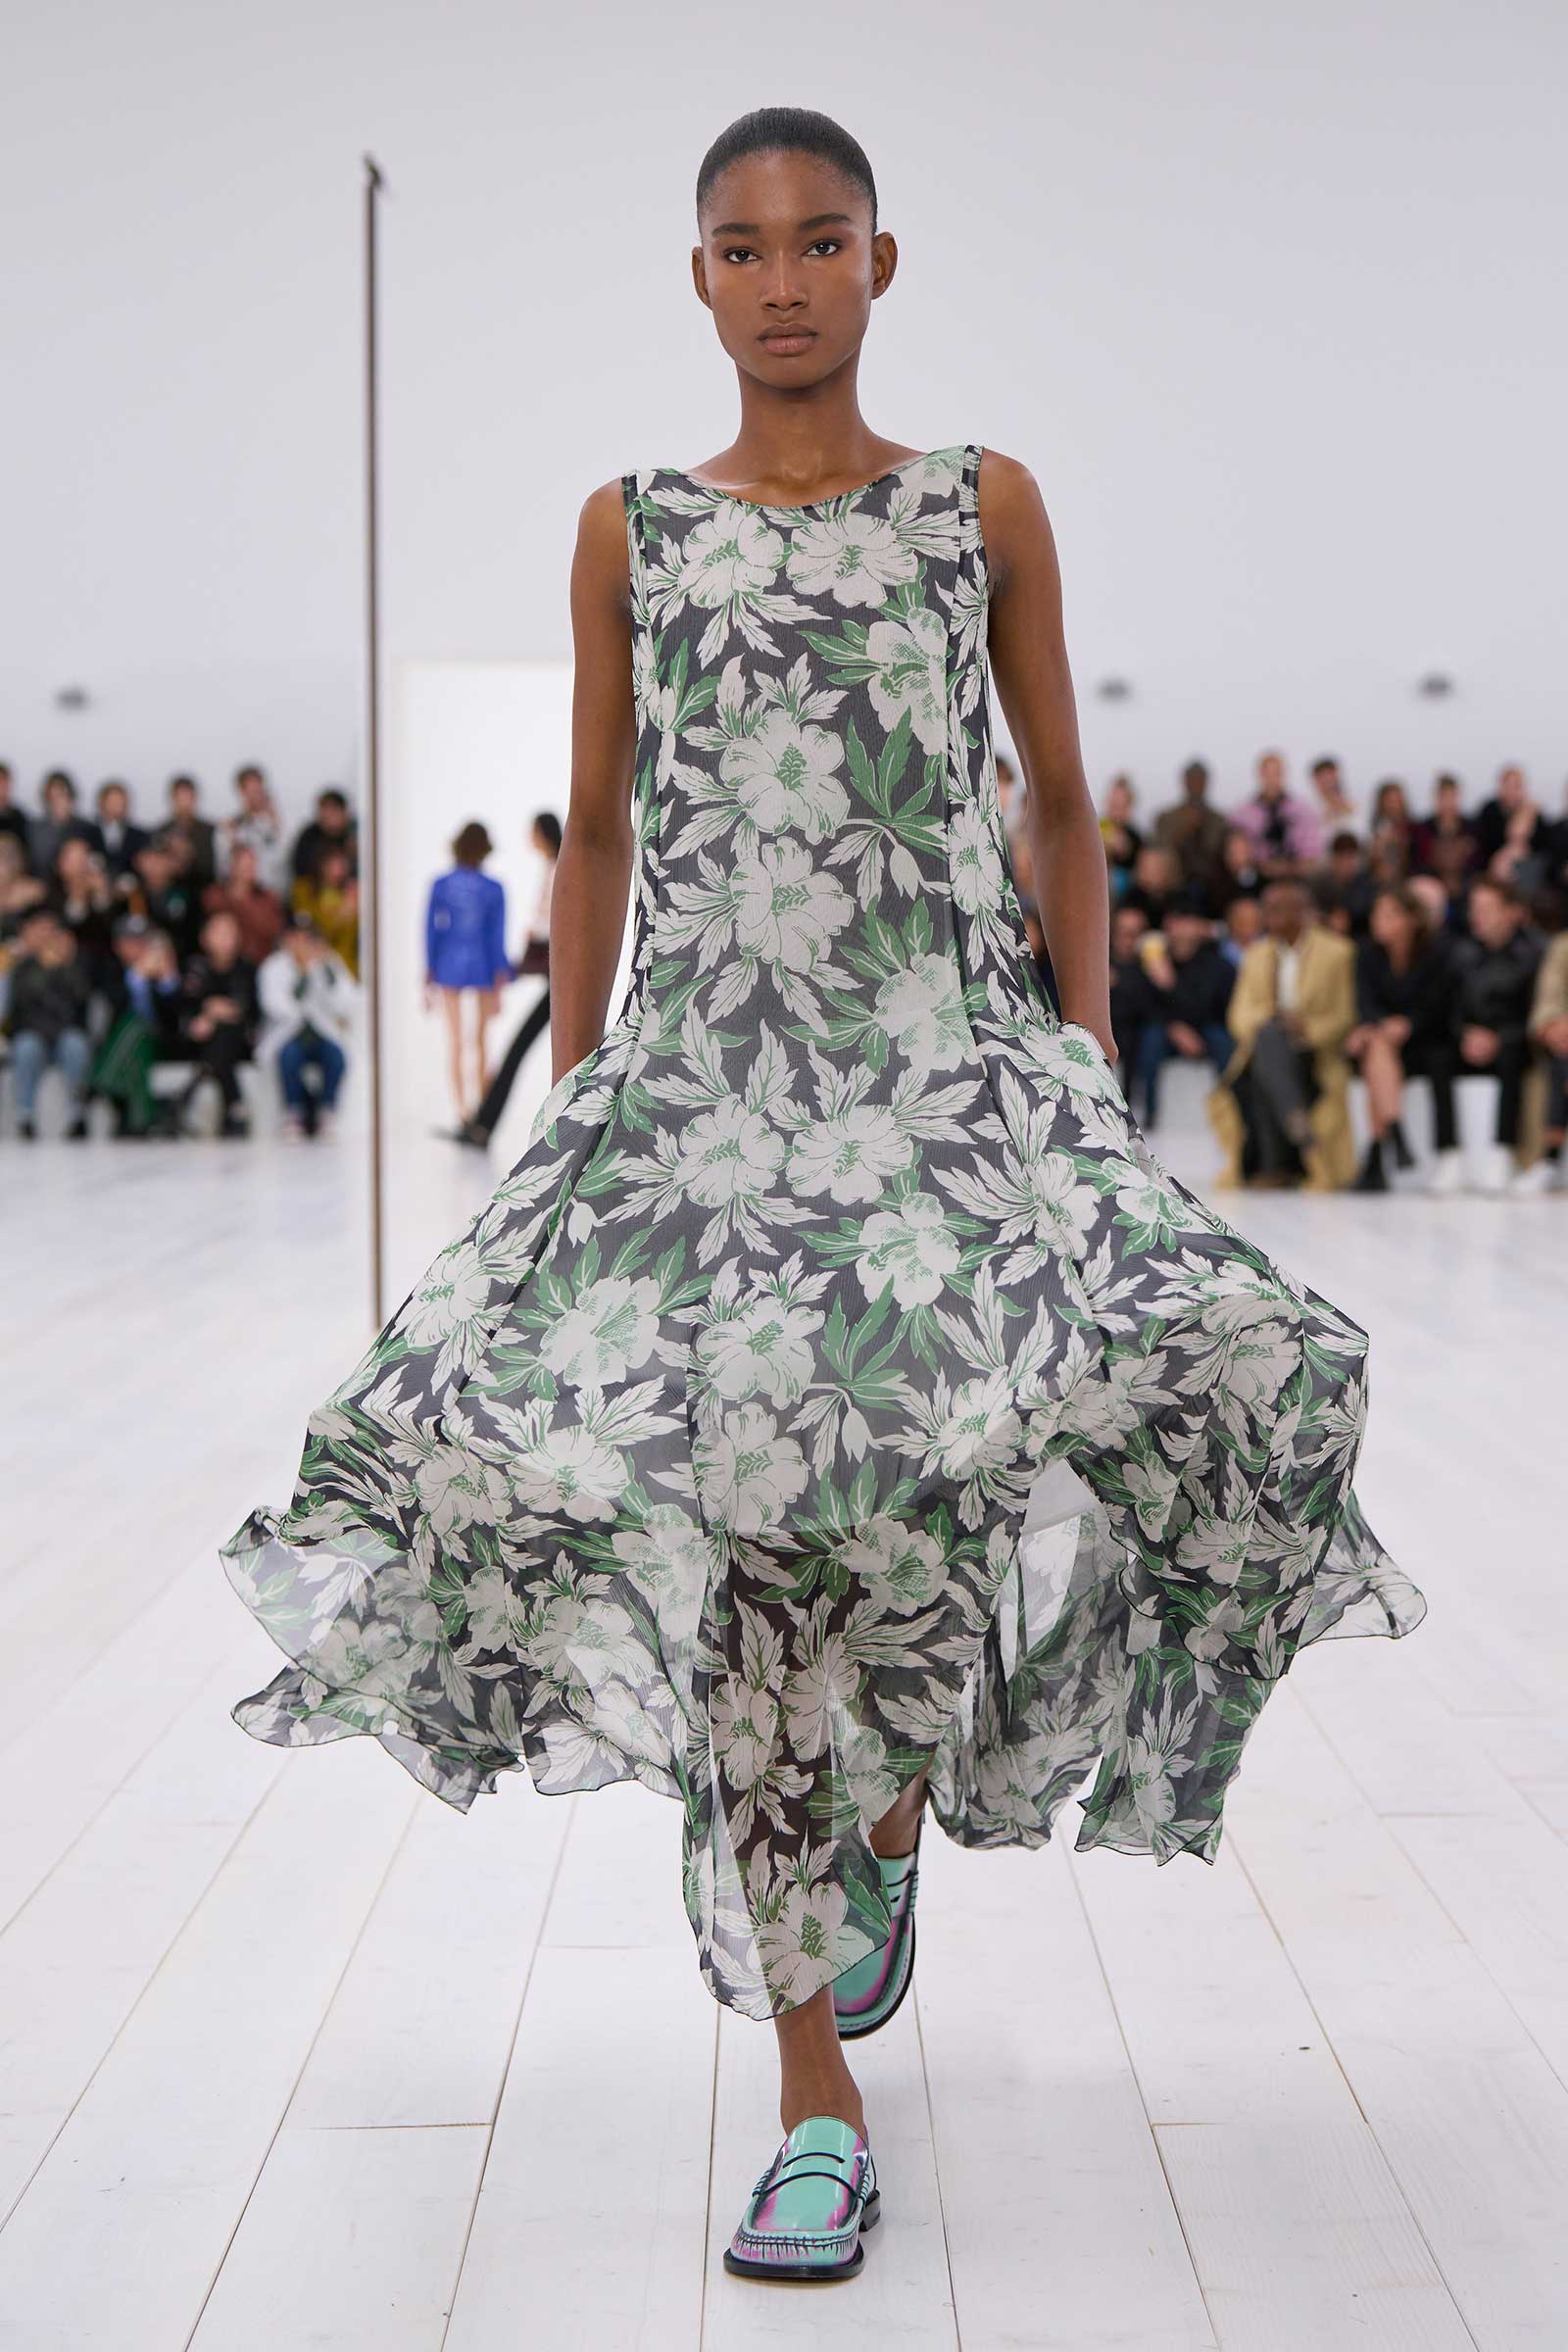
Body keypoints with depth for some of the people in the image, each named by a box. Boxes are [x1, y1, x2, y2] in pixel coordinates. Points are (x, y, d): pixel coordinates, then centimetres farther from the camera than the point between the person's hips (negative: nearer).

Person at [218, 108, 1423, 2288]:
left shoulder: (985, 506, 8)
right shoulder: (631, 530, 9)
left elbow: (1061, 806, 12)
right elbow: (598, 829, 14)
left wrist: (1093, 1078, 7)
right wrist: (570, 1102, 12)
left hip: (951, 1057, 0)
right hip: (704, 1074, 0)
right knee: (737, 1528, -9)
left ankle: (895, 1808, 12)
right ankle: (817, 2095, 3)